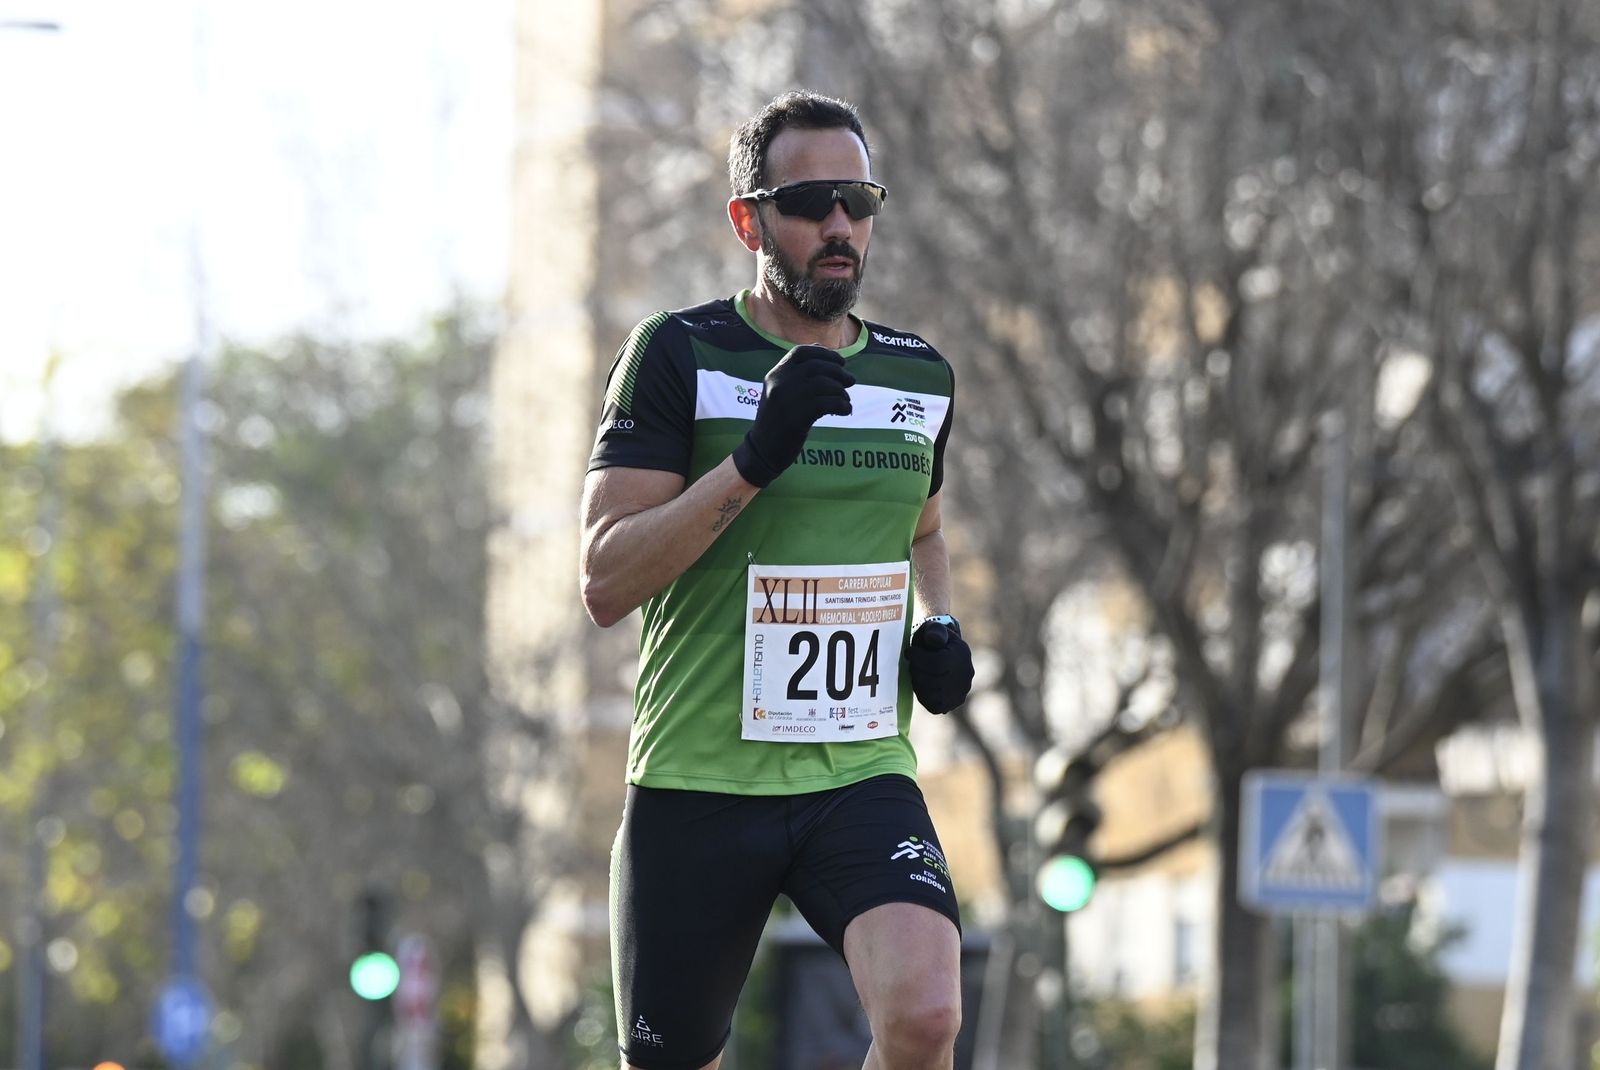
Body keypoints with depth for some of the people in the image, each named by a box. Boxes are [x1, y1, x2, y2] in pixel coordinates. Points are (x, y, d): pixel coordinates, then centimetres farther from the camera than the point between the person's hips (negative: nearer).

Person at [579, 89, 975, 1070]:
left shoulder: (920, 375, 10)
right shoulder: (677, 355, -5)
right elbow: (605, 582, -12)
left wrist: (939, 624, 9)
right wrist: (752, 462, -23)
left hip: (863, 775, 2)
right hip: (697, 783, -2)